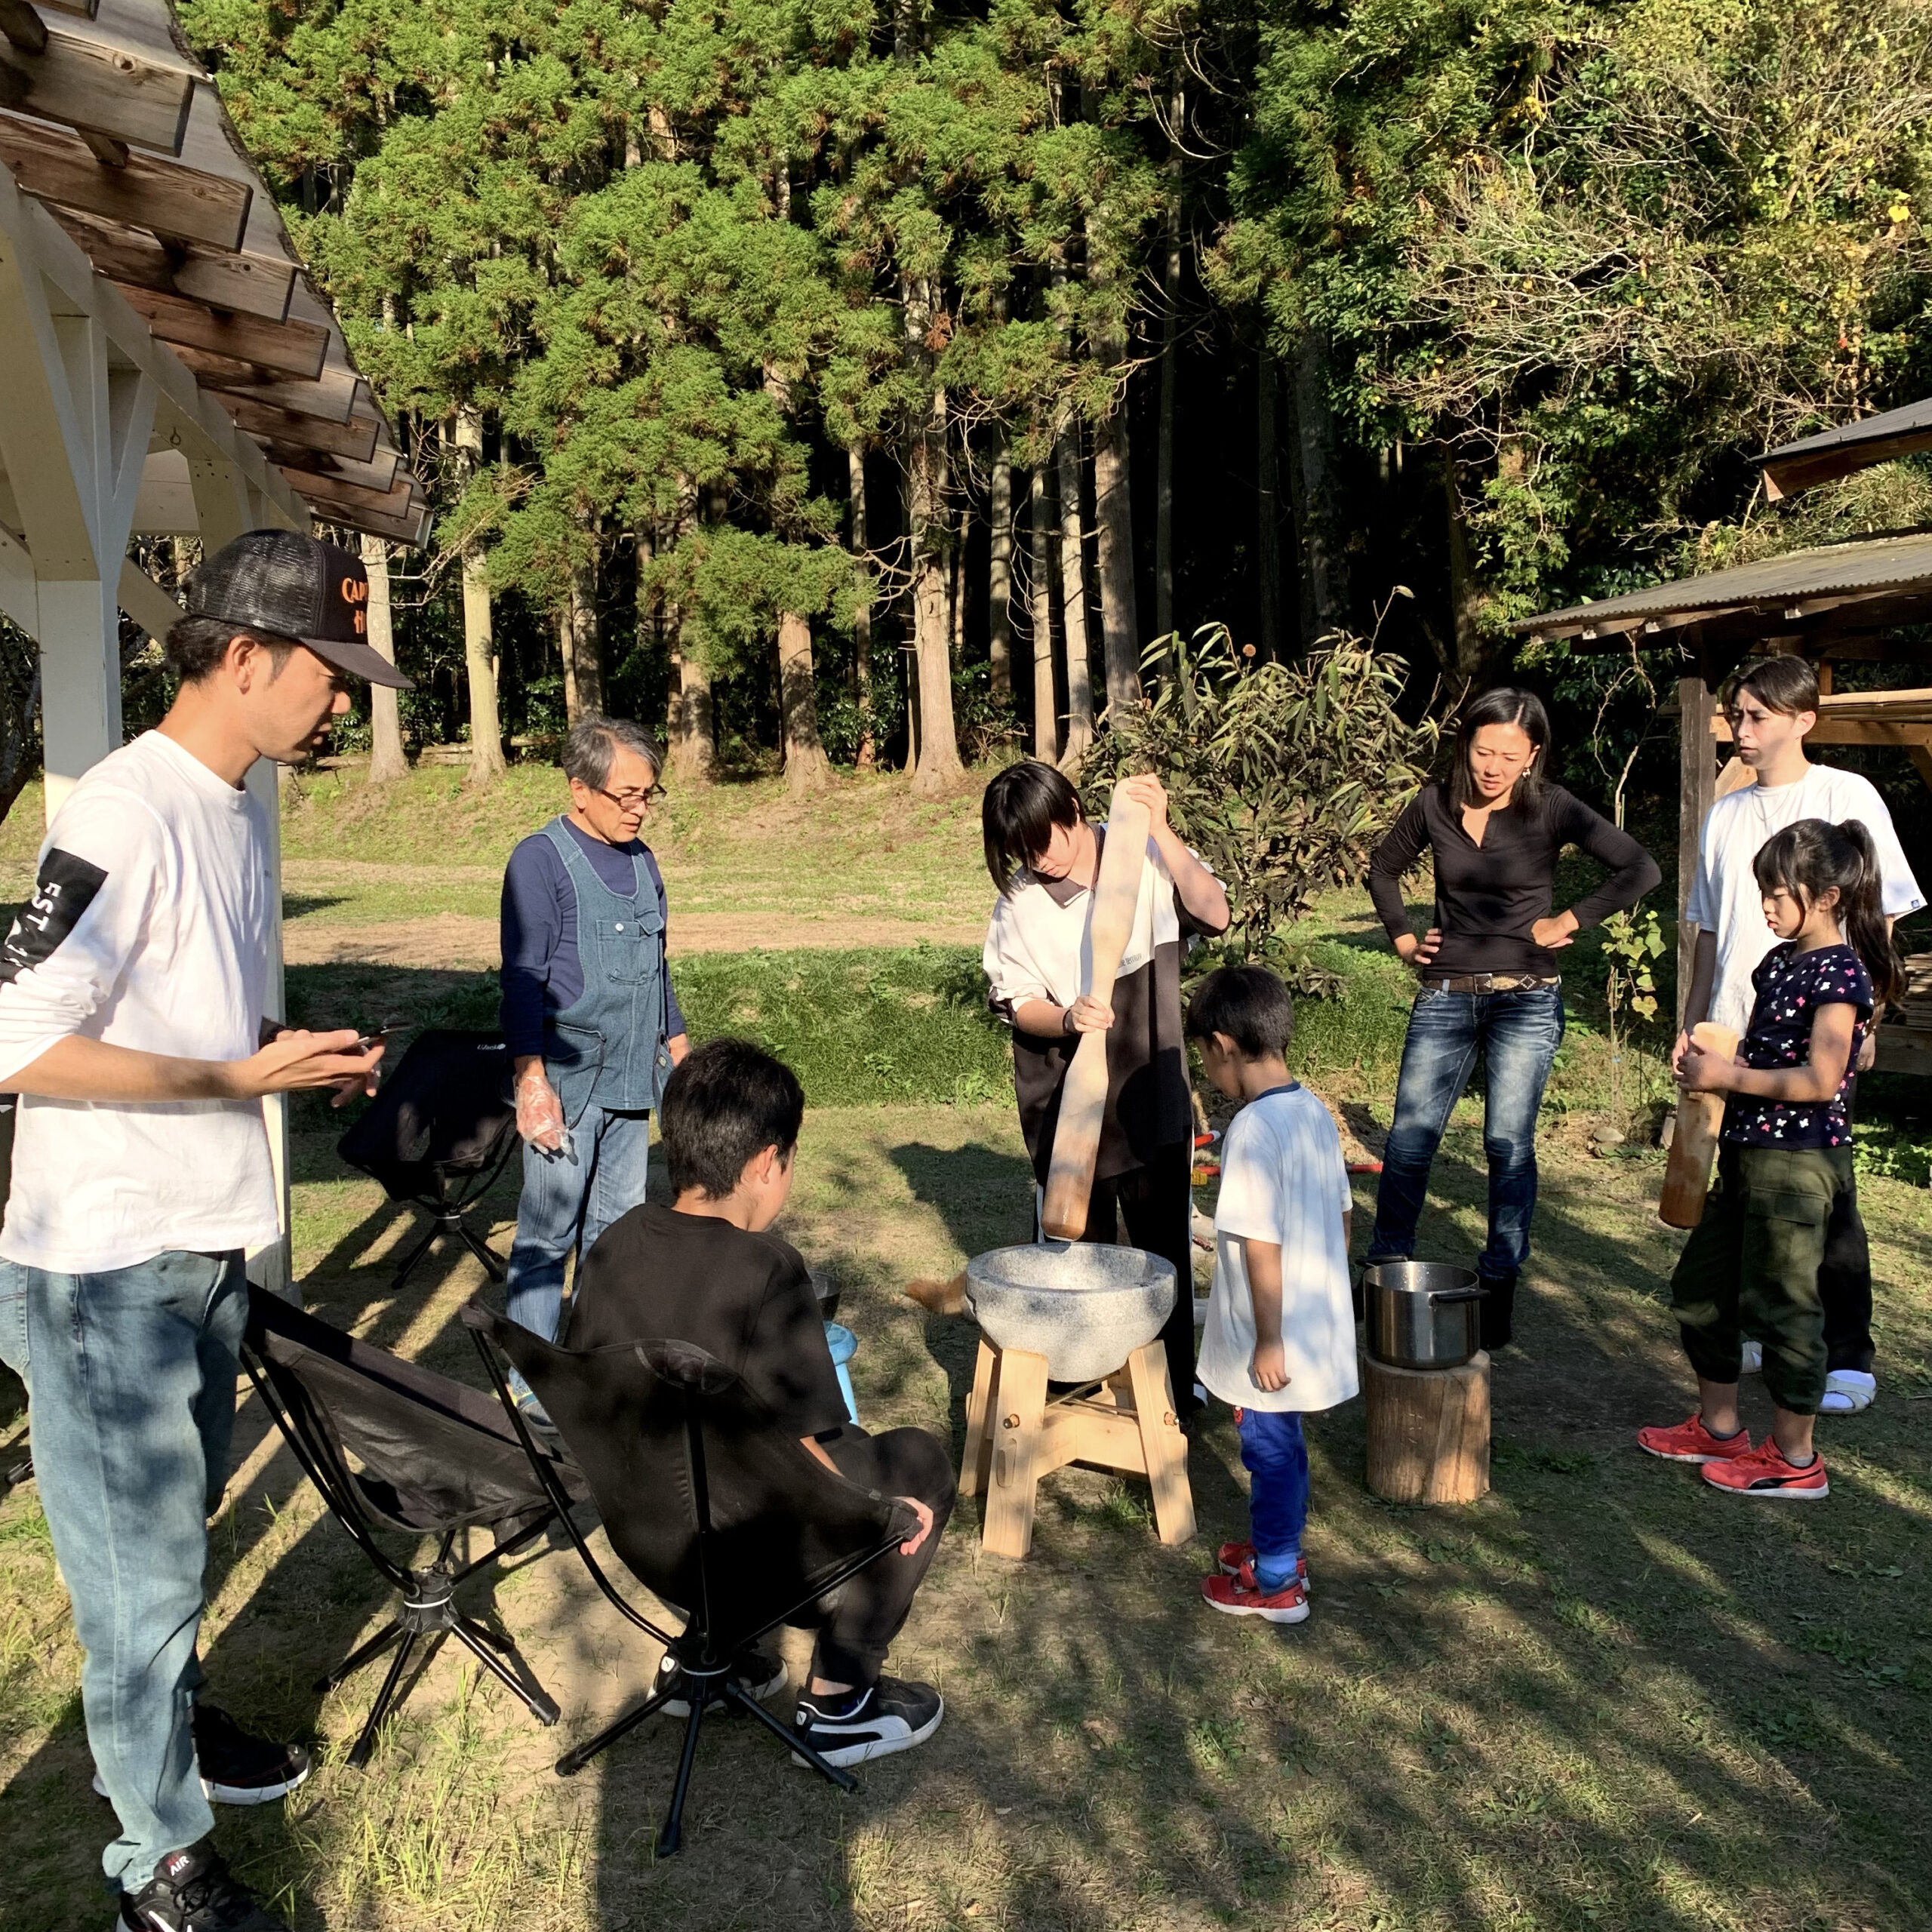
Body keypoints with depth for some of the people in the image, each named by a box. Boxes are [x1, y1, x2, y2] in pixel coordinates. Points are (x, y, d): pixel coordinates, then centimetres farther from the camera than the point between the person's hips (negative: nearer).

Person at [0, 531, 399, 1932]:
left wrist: (301, 1056, 3)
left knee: (183, 1516, 24)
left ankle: (164, 1719, 44)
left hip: (212, 1240, 9)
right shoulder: (125, 813, -21)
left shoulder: (240, 808, 9)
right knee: (144, 1558, 3)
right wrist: (245, 1075, -21)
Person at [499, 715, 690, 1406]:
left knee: (616, 1227, 13)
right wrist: (531, 1080, -18)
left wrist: (678, 1046, 20)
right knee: (548, 1233, -2)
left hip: (631, 1080, 7)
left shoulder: (641, 859, 12)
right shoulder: (541, 860, -9)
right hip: (566, 1082, -7)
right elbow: (524, 979, -12)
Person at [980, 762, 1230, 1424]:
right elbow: (1017, 1003, -5)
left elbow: (1214, 914, -22)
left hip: (1150, 1098, -1)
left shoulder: (1144, 860, -8)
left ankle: (1174, 1390, 24)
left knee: (1163, 1251, 9)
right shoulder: (1017, 901, -4)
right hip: (1063, 1103, 1)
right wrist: (1067, 1019, -26)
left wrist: (1159, 830, -30)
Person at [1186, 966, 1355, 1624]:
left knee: (1270, 1449, 8)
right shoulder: (1315, 1111, 2)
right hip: (1317, 1319, 8)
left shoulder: (1253, 1130, -24)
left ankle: (1274, 1583, 23)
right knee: (1280, 1445, 23)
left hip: (1272, 1335, -8)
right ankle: (1277, 1546, 39)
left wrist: (1269, 1341, -18)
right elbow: (1342, 1215, 11)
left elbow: (1261, 1247, -24)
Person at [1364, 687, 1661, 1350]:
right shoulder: (1436, 804, 1)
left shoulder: (1551, 809, -7)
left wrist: (1571, 921, -7)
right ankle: (1385, 1274, 10)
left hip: (1526, 1001, -2)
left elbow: (1640, 869, -8)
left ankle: (1499, 1287, 10)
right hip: (1445, 996, 2)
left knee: (1508, 1144, -2)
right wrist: (1402, 936, 8)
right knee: (1408, 1139, -1)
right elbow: (1384, 868, 18)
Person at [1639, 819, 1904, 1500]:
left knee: (1779, 1303, -2)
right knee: (1700, 1289, 16)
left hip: (1799, 1162, -10)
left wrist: (1730, 1076, -19)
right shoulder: (1779, 962, 12)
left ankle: (1795, 1460, 12)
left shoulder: (1841, 974, -15)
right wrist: (1708, 1063, 1)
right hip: (1749, 1153, 10)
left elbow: (1820, 1079, -25)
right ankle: (1719, 1427, 30)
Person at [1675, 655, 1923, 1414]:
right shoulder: (1725, 814, 14)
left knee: (1825, 1195, -3)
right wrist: (1692, 1024, 15)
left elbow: (1879, 916, -3)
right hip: (1738, 1034, 5)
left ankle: (1850, 1360, 5)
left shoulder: (1847, 797, -1)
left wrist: (1863, 1020, -10)